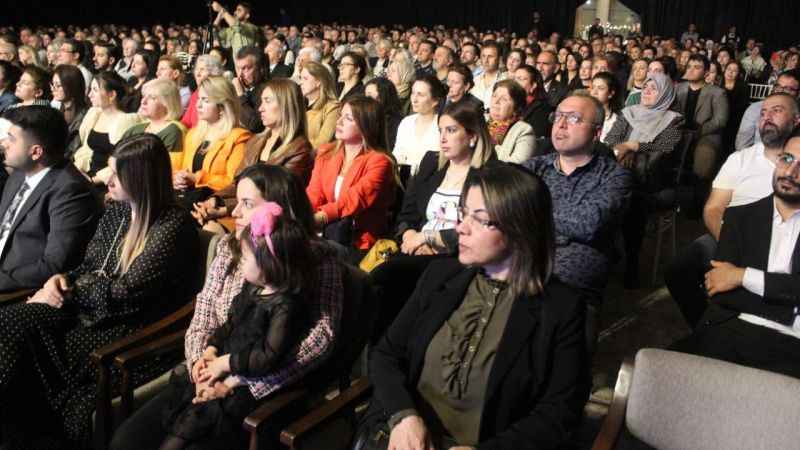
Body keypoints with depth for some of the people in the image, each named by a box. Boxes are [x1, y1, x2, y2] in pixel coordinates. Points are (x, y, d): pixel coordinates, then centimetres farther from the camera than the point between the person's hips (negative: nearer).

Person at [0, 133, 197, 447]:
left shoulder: (173, 225, -17)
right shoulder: (117, 209, 8)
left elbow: (128, 292, -18)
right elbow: (89, 266, 17)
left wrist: (64, 295, -11)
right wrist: (62, 279, -5)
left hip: (133, 326, -8)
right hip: (90, 307, 8)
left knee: (41, 351, -22)